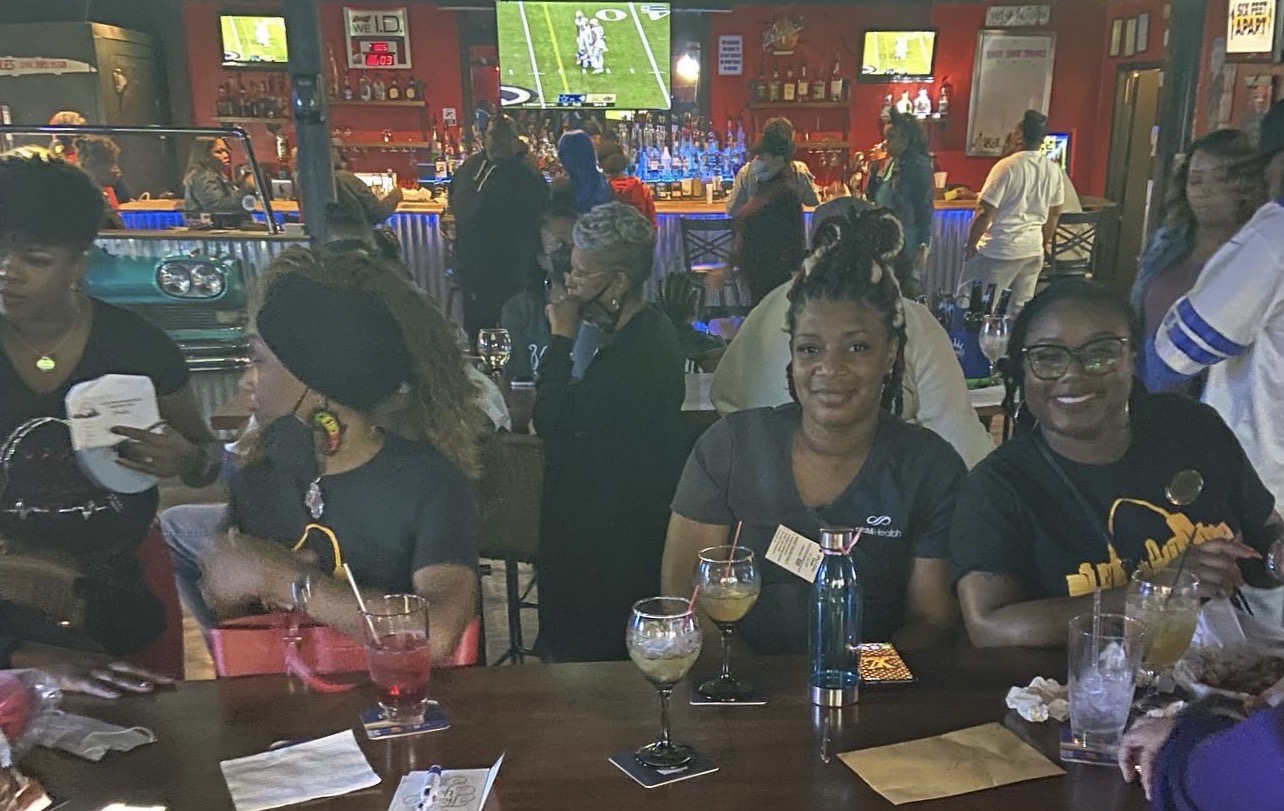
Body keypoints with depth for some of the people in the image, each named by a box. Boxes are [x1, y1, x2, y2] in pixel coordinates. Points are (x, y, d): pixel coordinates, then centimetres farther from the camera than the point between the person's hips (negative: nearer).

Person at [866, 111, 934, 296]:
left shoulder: (919, 165, -11)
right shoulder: (890, 163, 12)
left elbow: (925, 208, -14)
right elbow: (872, 195, 15)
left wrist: (922, 247, -18)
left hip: (908, 242, -8)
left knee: (906, 291, -4)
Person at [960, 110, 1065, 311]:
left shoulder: (1007, 166, -14)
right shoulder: (1054, 171, 4)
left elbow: (986, 213, -17)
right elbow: (1054, 213, 15)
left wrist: (970, 246, -6)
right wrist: (1045, 243, 29)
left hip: (999, 250, -6)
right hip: (1033, 250, 6)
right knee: (1022, 308, 11)